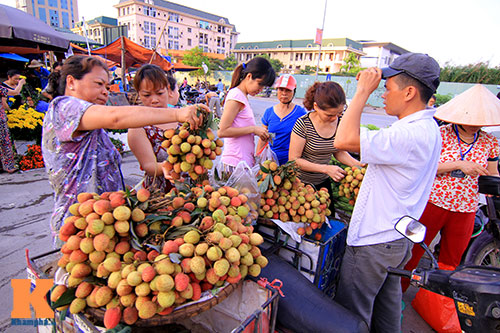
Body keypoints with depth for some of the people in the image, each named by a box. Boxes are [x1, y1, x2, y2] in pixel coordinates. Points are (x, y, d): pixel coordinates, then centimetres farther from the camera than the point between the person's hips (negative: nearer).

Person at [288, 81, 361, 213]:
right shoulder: (303, 124, -21)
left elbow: (339, 152, 8)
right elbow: (294, 159, -18)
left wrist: (359, 165, -9)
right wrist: (326, 168, -25)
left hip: (323, 182, 5)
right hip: (301, 182, -4)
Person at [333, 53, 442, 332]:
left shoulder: (410, 135, -28)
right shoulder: (428, 128, 6)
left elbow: (344, 140, -35)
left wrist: (363, 91, -26)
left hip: (373, 242, -10)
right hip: (398, 237, 10)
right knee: (387, 302, 28)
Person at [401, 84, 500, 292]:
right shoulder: (441, 134, -9)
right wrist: (459, 164, -23)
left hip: (465, 210, 4)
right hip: (432, 203, -4)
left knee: (452, 260, 18)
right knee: (413, 251, 7)